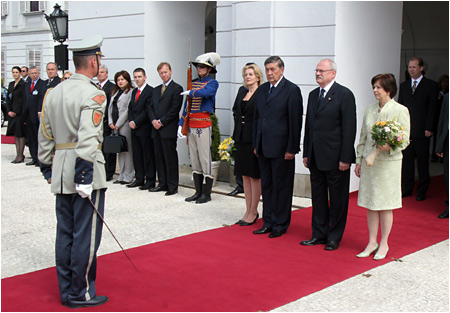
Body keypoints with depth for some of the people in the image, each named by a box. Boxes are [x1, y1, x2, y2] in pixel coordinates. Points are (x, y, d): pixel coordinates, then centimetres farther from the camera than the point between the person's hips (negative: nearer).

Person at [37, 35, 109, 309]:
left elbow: (45, 134, 15)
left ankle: (66, 291, 23)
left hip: (61, 173, 8)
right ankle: (81, 294, 9)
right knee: (86, 235, 1)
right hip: (85, 172, -8)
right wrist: (85, 174, -24)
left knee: (65, 232, 13)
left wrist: (46, 167, 22)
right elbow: (88, 137, -22)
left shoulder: (54, 92, 12)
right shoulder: (93, 94, -12)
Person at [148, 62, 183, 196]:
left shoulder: (177, 88, -4)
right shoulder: (156, 89, 19)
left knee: (170, 158, -4)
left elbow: (175, 109, -12)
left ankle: (172, 186, 2)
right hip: (156, 130, 7)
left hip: (169, 130, -7)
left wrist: (161, 122, -13)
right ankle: (162, 184, 19)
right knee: (159, 158, 11)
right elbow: (150, 108, 15)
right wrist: (153, 120, -3)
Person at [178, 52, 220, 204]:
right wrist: (181, 124, 9)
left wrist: (190, 93, -9)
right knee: (194, 159, 10)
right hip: (191, 126, 7)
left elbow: (205, 92, -26)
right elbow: (186, 106, 15)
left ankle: (207, 193, 4)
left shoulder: (212, 83, -2)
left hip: (203, 125, -7)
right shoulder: (193, 83, 16)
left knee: (205, 159, -4)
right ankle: (198, 191, 19)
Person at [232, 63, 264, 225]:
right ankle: (249, 211, 21)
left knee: (255, 176, 1)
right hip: (241, 137, 8)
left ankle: (253, 213, 11)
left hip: (254, 139, -7)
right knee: (245, 175, 12)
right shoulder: (242, 91, 11)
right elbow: (235, 109, 25)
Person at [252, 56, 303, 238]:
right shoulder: (262, 90, 14)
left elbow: (295, 121, -10)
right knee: (266, 186, 12)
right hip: (263, 147, 7)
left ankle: (280, 224, 12)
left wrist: (292, 148, -13)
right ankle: (268, 223, 22)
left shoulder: (292, 90, -6)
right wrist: (255, 144, 13)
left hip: (281, 148, -6)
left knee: (281, 187, 1)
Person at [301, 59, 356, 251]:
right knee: (318, 197, 13)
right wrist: (306, 153, 12)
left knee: (337, 199, 4)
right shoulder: (313, 95, 13)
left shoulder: (344, 95, -8)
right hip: (316, 158, 7)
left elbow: (349, 129, -12)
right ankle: (319, 234, 24)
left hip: (335, 158, -7)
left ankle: (334, 237, 15)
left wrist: (345, 158, -16)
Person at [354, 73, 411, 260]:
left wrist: (390, 147, -25)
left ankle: (383, 244, 17)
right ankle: (372, 242, 20)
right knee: (370, 205, 9)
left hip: (389, 162, -5)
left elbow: (405, 139, -7)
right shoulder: (369, 110, 10)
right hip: (369, 161, 5)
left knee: (385, 206, 3)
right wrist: (359, 161, 12)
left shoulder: (400, 110, -6)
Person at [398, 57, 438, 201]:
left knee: (423, 162, 4)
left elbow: (432, 109, -4)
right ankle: (407, 189, 17)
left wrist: (428, 128, -10)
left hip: (422, 131, -4)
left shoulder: (431, 85, 0)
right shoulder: (404, 85, 13)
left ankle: (422, 191, 14)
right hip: (405, 130, 4)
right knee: (407, 160, 8)